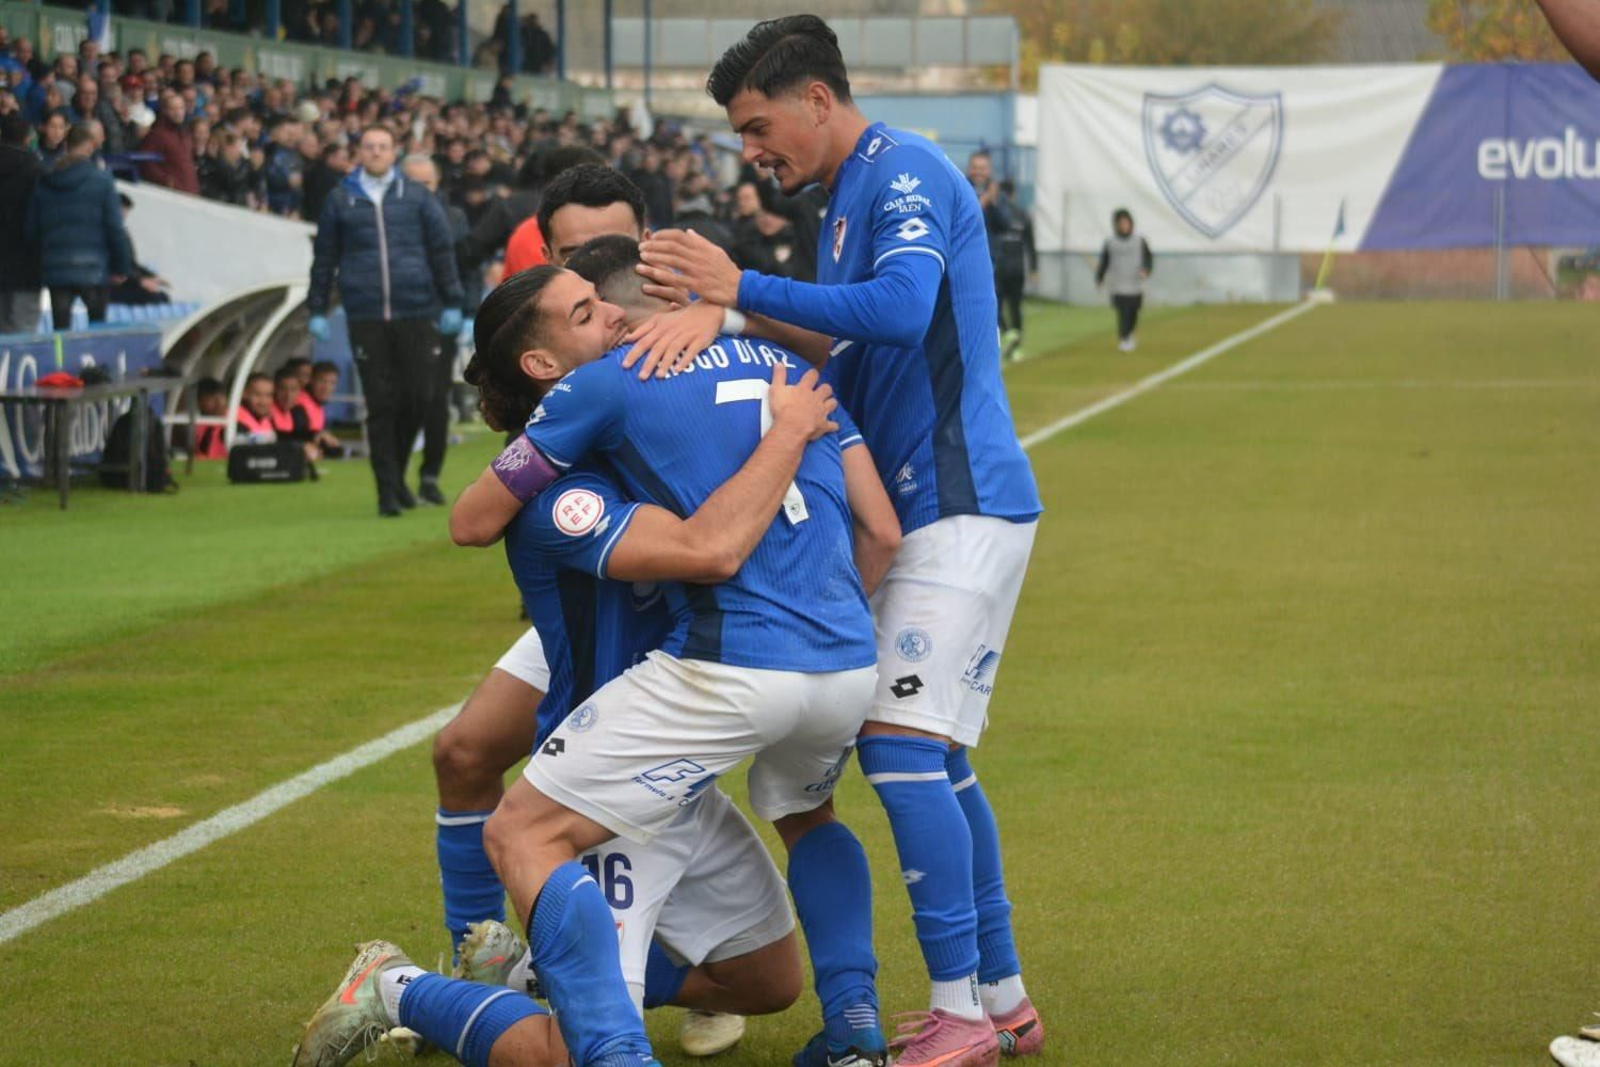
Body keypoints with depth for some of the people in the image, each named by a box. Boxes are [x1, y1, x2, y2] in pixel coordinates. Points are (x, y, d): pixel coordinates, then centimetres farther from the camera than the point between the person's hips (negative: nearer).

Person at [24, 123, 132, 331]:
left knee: (60, 328, 2)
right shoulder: (102, 181, -5)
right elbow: (116, 228, -7)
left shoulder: (43, 184, 6)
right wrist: (122, 266, 1)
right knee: (98, 325, 10)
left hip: (55, 270, 2)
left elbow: (30, 231, 8)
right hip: (94, 270, -2)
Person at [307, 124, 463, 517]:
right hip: (366, 317, 0)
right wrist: (317, 310, 10)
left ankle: (397, 473, 21)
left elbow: (442, 250, 10)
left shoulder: (417, 197, 8)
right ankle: (387, 490, 2)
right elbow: (324, 258, 13)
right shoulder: (341, 200, 9)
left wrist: (451, 304, 5)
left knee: (417, 398, 0)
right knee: (380, 404, -2)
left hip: (416, 312, 0)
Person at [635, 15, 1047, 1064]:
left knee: (901, 743, -15)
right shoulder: (852, 199, 19)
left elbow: (900, 310, -28)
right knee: (935, 757, 12)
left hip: (961, 500, -10)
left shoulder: (904, 173, -12)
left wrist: (744, 289, -23)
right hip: (935, 506, 10)